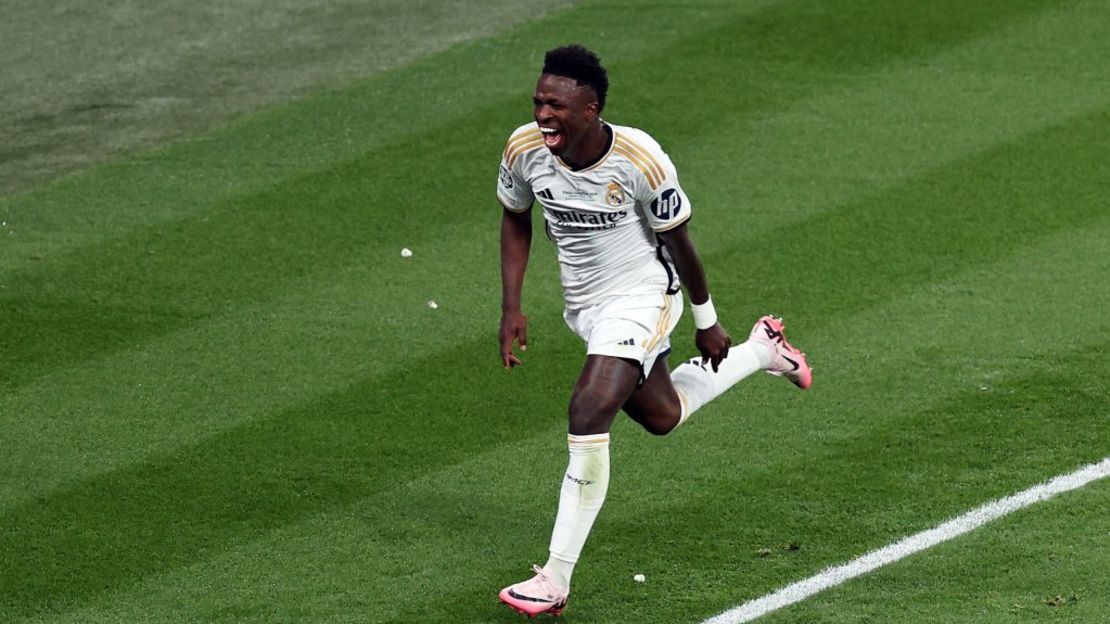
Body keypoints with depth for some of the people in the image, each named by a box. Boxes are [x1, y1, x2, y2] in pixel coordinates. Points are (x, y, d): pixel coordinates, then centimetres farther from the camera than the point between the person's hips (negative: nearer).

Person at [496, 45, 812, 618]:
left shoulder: (640, 161, -27)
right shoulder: (524, 150, -15)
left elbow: (678, 242, -12)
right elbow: (515, 220, 6)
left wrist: (706, 321, -1)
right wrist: (511, 308, -1)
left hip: (641, 296, -6)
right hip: (583, 306, 6)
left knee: (588, 415, -23)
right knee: (661, 416, 22)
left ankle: (555, 579, -18)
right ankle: (761, 353, 50)